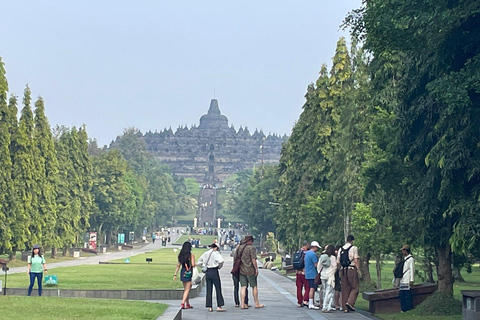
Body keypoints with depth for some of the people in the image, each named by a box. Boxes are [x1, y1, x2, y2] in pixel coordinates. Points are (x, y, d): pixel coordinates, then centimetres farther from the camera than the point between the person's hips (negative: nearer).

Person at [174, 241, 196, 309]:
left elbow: (178, 265, 8)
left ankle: (187, 304, 23)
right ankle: (183, 303, -14)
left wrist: (175, 274, 9)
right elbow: (193, 264, -17)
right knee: (187, 289, -2)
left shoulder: (181, 255, 7)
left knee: (186, 289, 16)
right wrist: (195, 265, 6)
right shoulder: (191, 255, -10)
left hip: (182, 272, 6)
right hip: (188, 273, -6)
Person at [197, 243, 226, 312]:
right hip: (214, 272, -5)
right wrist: (219, 267, -5)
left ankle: (209, 307, 7)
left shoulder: (205, 254, 11)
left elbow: (198, 263, 15)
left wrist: (204, 266, 14)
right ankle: (219, 306, -2)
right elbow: (221, 261, -23)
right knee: (218, 289, 1)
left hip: (207, 272, 6)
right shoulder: (215, 253, -7)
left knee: (209, 290, 8)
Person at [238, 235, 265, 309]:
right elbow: (253, 260, -16)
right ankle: (257, 303, 13)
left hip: (241, 270, 5)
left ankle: (243, 304, 0)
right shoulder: (251, 248, -11)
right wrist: (256, 269, -10)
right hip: (250, 270, -5)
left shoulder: (239, 248, 9)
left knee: (243, 287, 5)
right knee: (254, 286, 7)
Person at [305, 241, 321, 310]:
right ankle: (311, 304, -9)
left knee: (311, 289, 14)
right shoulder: (313, 254, -15)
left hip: (308, 274, 10)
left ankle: (310, 303, 16)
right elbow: (316, 265, -17)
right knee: (312, 288, -8)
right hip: (313, 274, -10)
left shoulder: (307, 253, 15)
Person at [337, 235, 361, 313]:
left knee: (345, 289, 9)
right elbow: (356, 260, -11)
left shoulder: (341, 249, 12)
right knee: (355, 288, 2)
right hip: (352, 269, -5)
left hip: (343, 270, 5)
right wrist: (358, 270, -7)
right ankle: (350, 302, -17)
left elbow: (338, 262, 13)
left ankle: (345, 307, 9)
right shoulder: (354, 248, -4)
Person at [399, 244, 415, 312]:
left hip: (407, 281, -9)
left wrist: (411, 280, -16)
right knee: (401, 295, 7)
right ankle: (404, 310, 14)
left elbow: (412, 270, -12)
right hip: (402, 281, 9)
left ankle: (409, 310, -3)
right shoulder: (404, 258, 19)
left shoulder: (410, 259, -7)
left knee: (407, 296, -8)